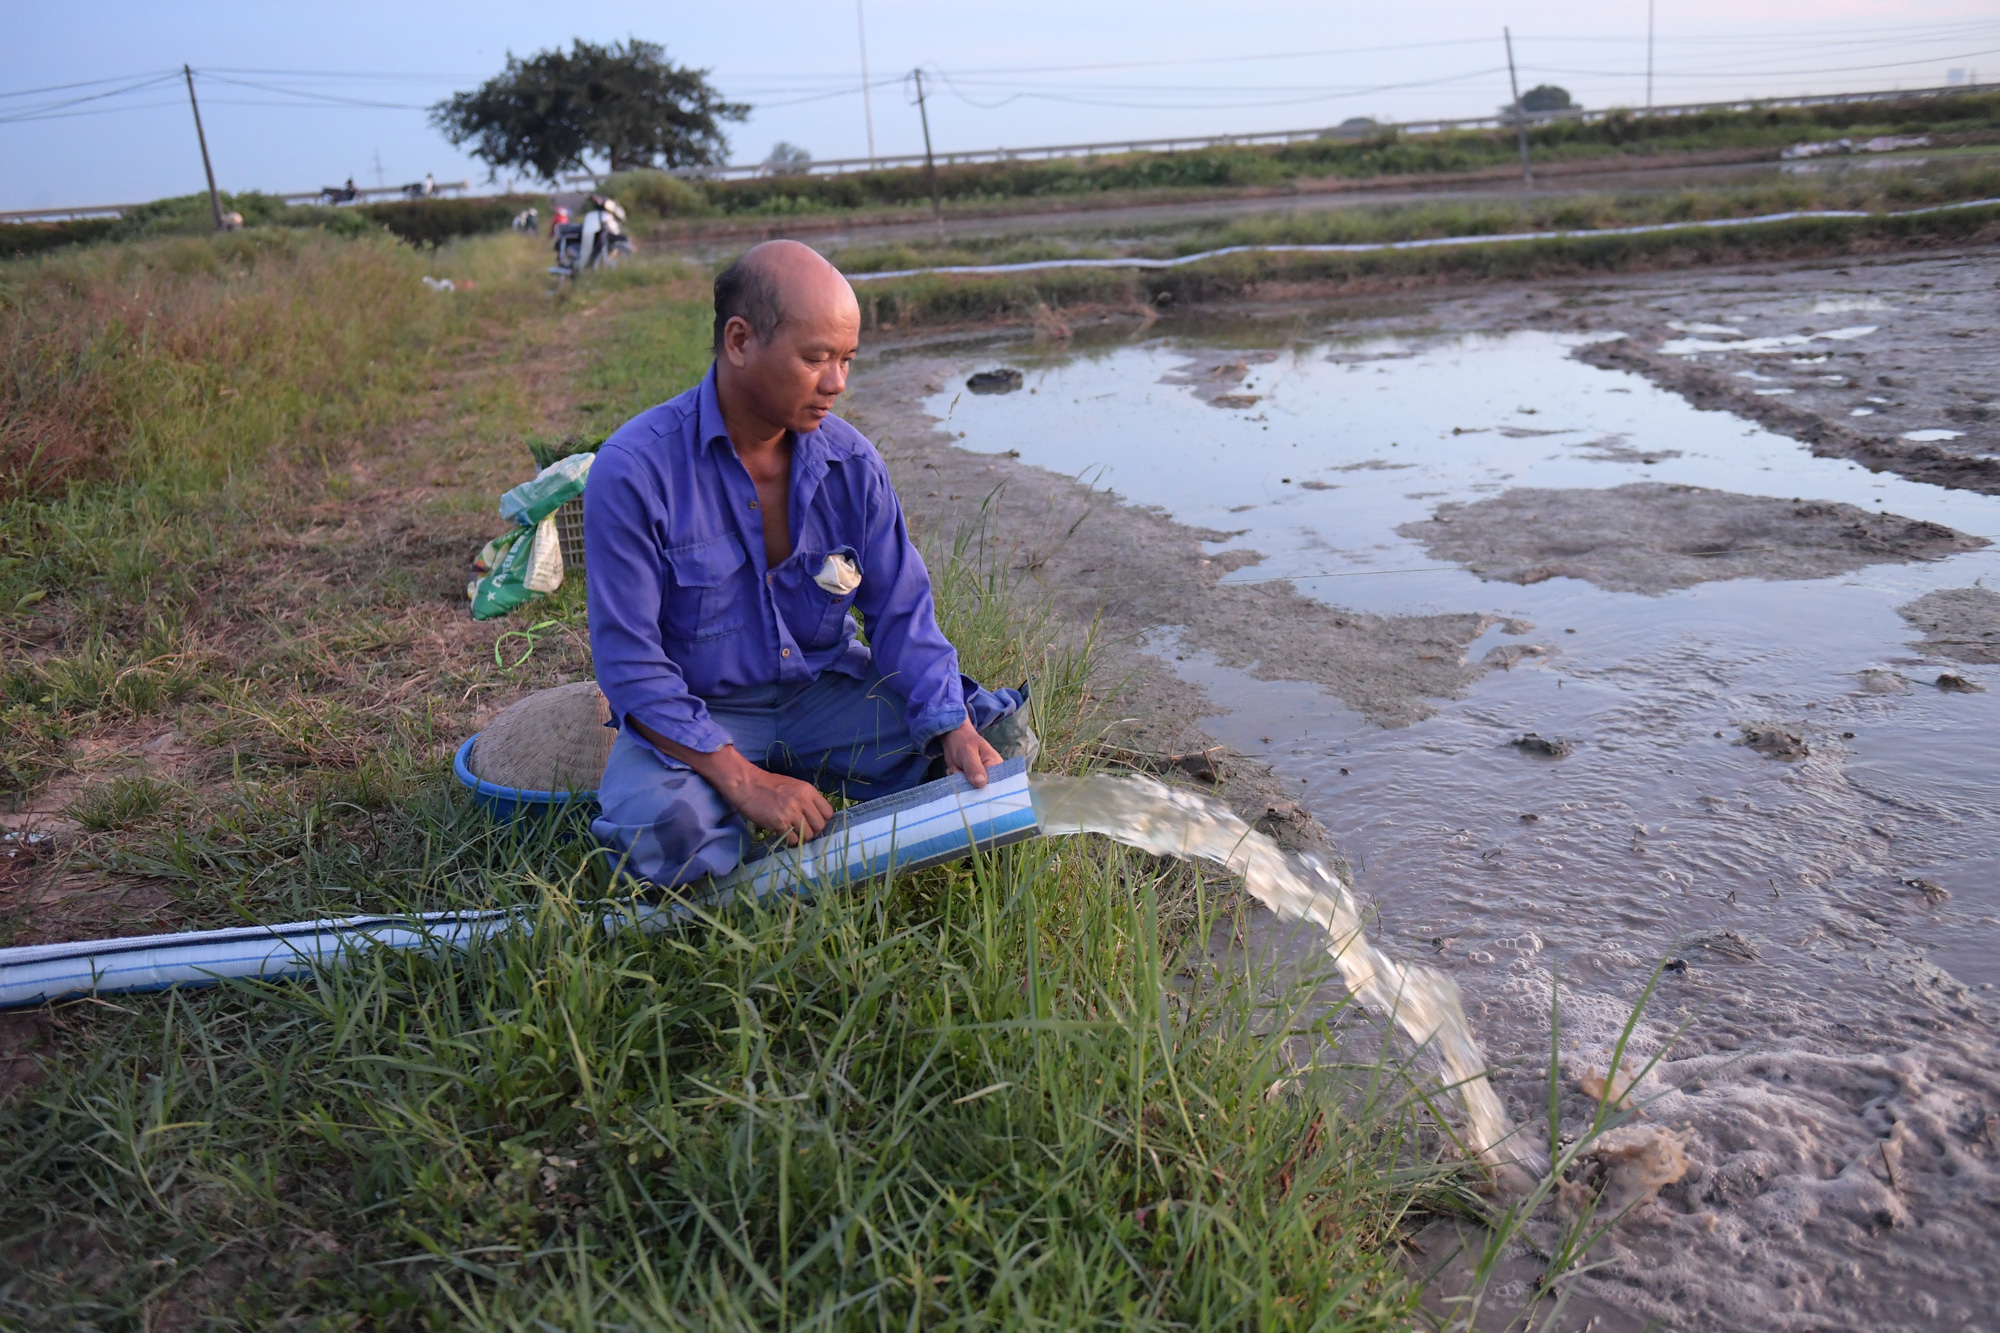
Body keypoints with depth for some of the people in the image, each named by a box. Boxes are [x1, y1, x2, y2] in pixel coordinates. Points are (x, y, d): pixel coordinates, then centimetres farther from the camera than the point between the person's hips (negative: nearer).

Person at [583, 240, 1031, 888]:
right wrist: (744, 781, -28)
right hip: (695, 715, -3)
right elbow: (630, 665, -20)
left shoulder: (852, 462, -6)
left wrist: (955, 729, -21)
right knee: (654, 824, -35)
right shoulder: (634, 471, -19)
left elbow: (901, 613, -3)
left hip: (827, 690, 4)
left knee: (996, 737, -14)